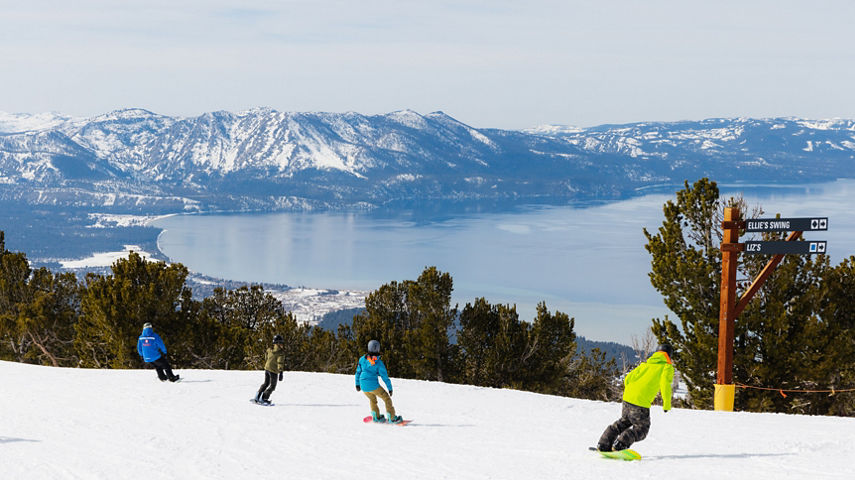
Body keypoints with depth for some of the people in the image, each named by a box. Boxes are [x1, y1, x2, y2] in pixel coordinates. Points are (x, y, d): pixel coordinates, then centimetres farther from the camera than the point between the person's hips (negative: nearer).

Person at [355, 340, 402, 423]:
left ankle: (376, 417, 35)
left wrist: (357, 384, 23)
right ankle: (392, 418, 11)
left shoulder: (362, 359, 1)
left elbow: (358, 372, 10)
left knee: (372, 399, 31)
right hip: (373, 386, -5)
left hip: (363, 386, 5)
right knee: (387, 398, 13)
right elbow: (385, 376, -6)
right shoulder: (378, 363, -11)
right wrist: (390, 388, 5)